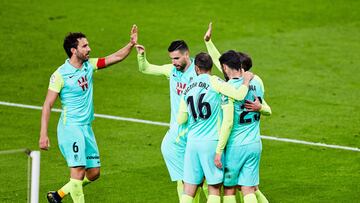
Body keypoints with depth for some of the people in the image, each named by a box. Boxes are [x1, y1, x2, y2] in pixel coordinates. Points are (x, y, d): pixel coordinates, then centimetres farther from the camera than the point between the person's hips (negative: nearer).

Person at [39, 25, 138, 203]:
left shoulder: (89, 65, 6)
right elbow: (47, 105, -11)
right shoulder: (60, 75, -12)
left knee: (94, 172, 9)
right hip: (70, 127, -7)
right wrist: (43, 134, -17)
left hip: (87, 127, 7)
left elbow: (116, 57, 13)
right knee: (78, 170, -16)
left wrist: (131, 44, -4)